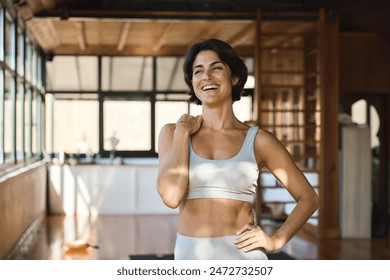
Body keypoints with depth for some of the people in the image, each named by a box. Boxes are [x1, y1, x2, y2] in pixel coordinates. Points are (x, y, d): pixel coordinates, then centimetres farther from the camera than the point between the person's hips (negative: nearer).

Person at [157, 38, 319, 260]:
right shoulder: (173, 133, 4)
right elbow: (171, 195, -11)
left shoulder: (258, 140, 2)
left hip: (243, 254, -1)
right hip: (190, 257, 2)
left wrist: (275, 240, -5)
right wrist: (182, 132, -5)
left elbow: (308, 197, 8)